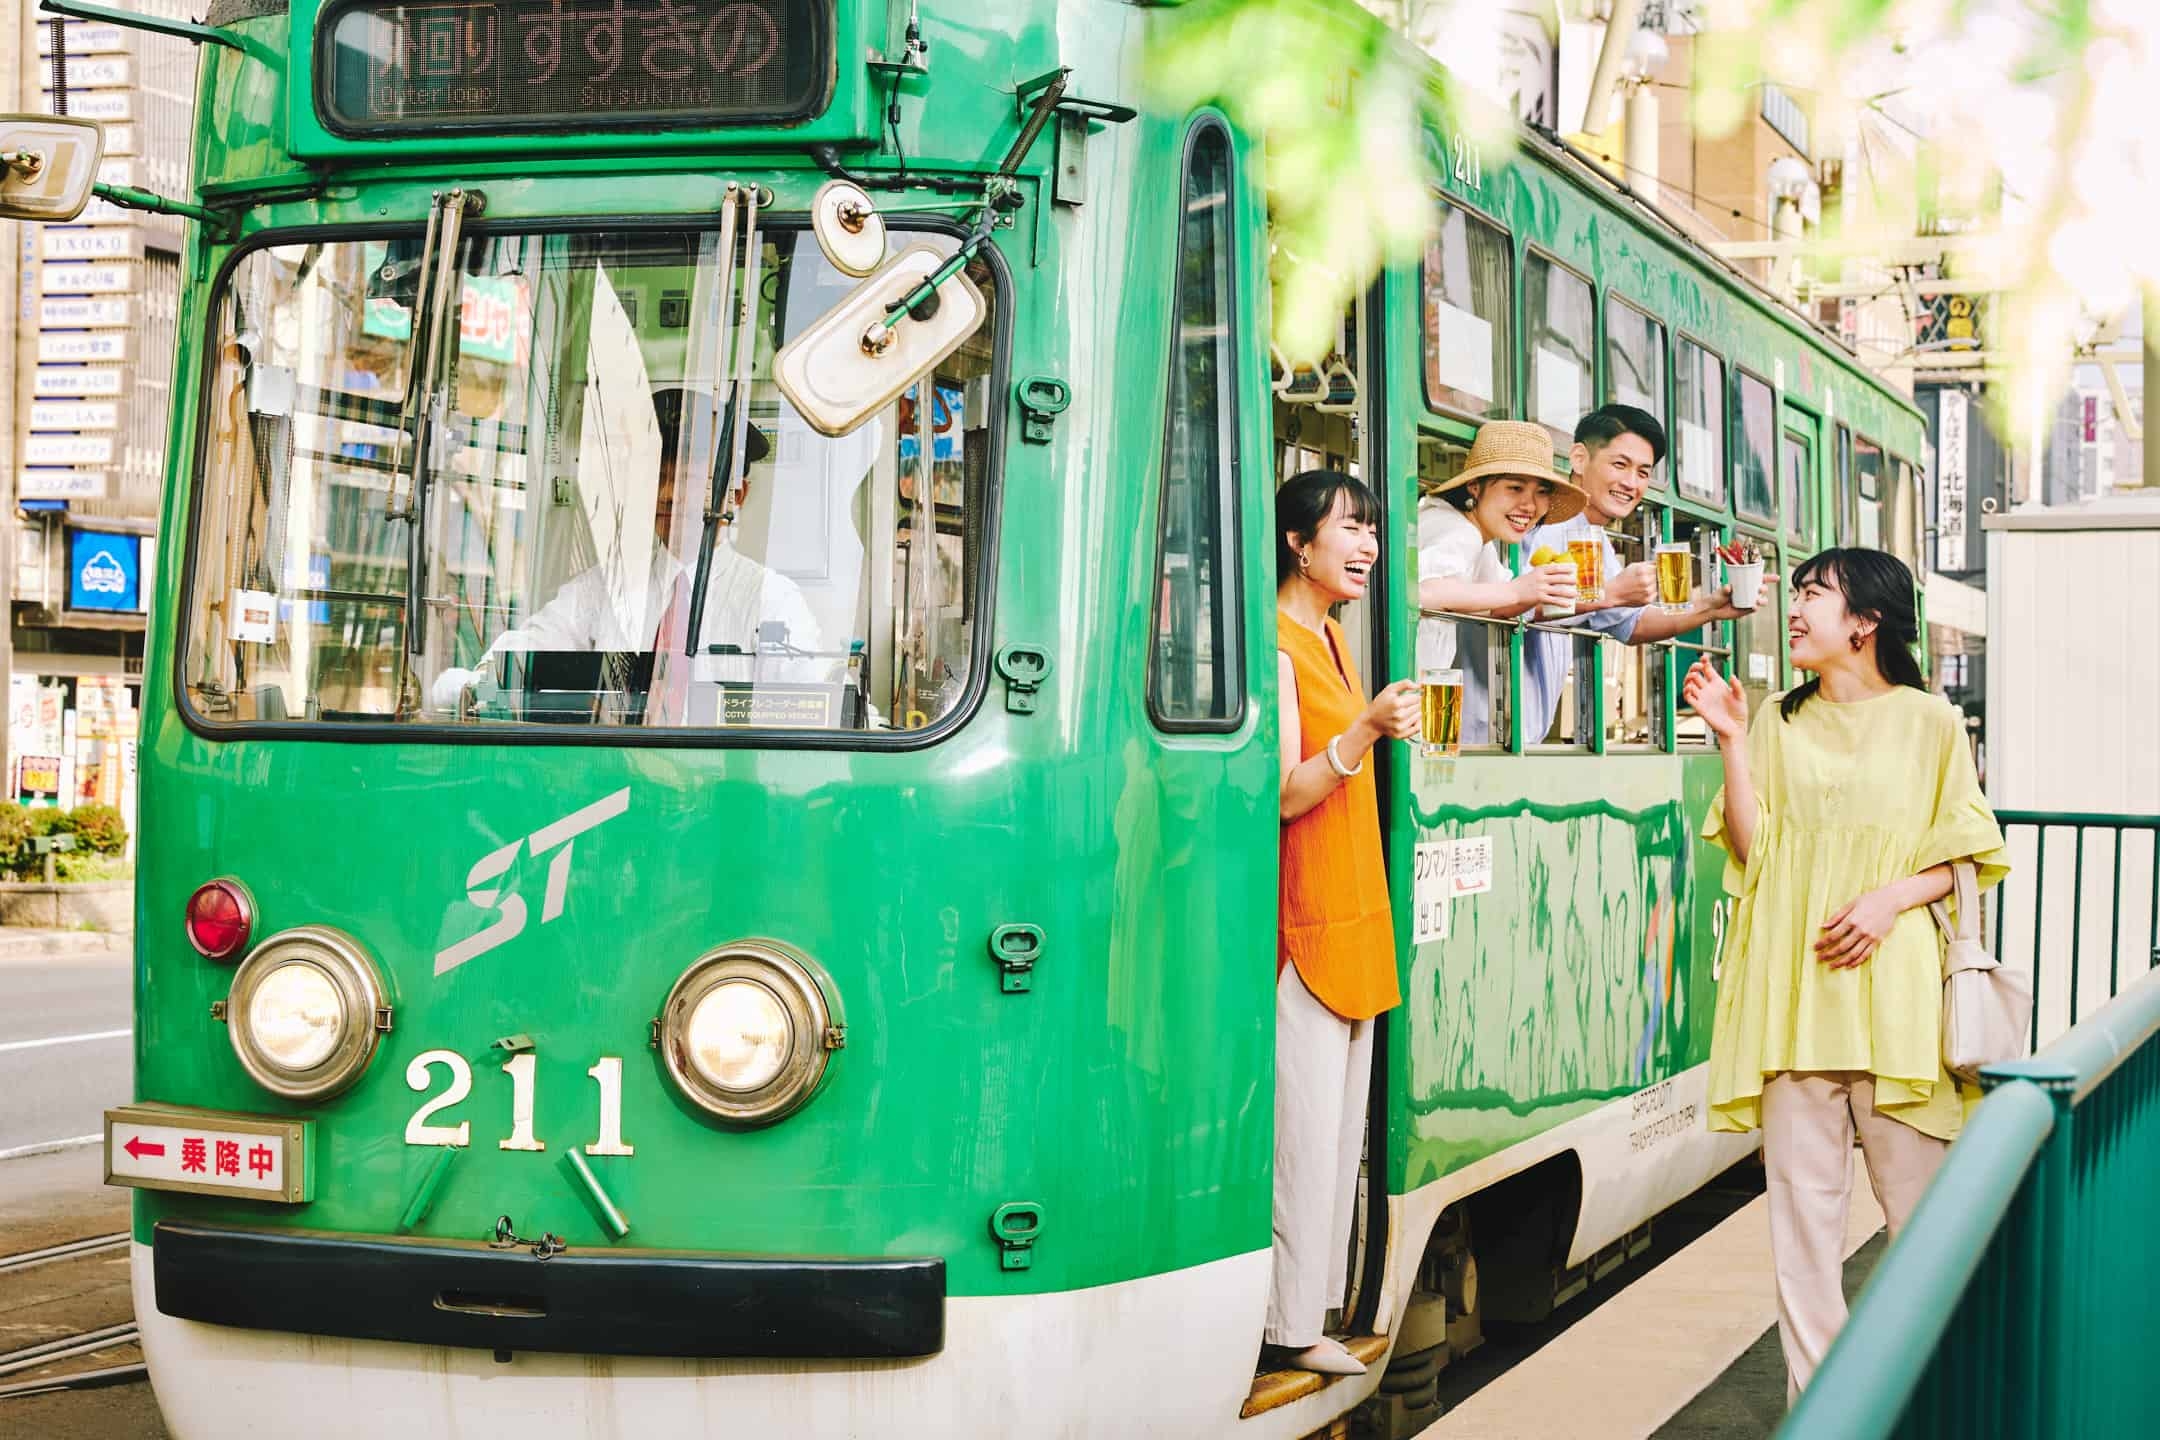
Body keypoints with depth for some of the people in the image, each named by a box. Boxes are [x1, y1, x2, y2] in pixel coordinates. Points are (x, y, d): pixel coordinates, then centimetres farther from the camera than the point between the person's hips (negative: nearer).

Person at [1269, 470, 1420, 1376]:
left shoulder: (1332, 639, 16)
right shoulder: (1274, 646, -12)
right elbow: (1283, 794, -18)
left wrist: (1385, 731, 14)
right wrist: (1365, 729, -28)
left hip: (1352, 911, 10)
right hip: (1304, 917, -10)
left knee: (1341, 1123, 12)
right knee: (1305, 1123, -7)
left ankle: (1315, 1297, 19)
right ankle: (1290, 1325, 0)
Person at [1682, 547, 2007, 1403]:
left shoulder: (1928, 722, 5)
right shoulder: (1778, 724, 12)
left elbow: (1961, 854, 4)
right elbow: (1750, 848, 5)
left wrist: (1889, 898, -12)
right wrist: (1731, 742, -3)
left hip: (1890, 977, -2)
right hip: (1792, 981, 3)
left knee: (1915, 1187, -1)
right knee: (1801, 1189, 2)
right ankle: (1814, 1391, 9)